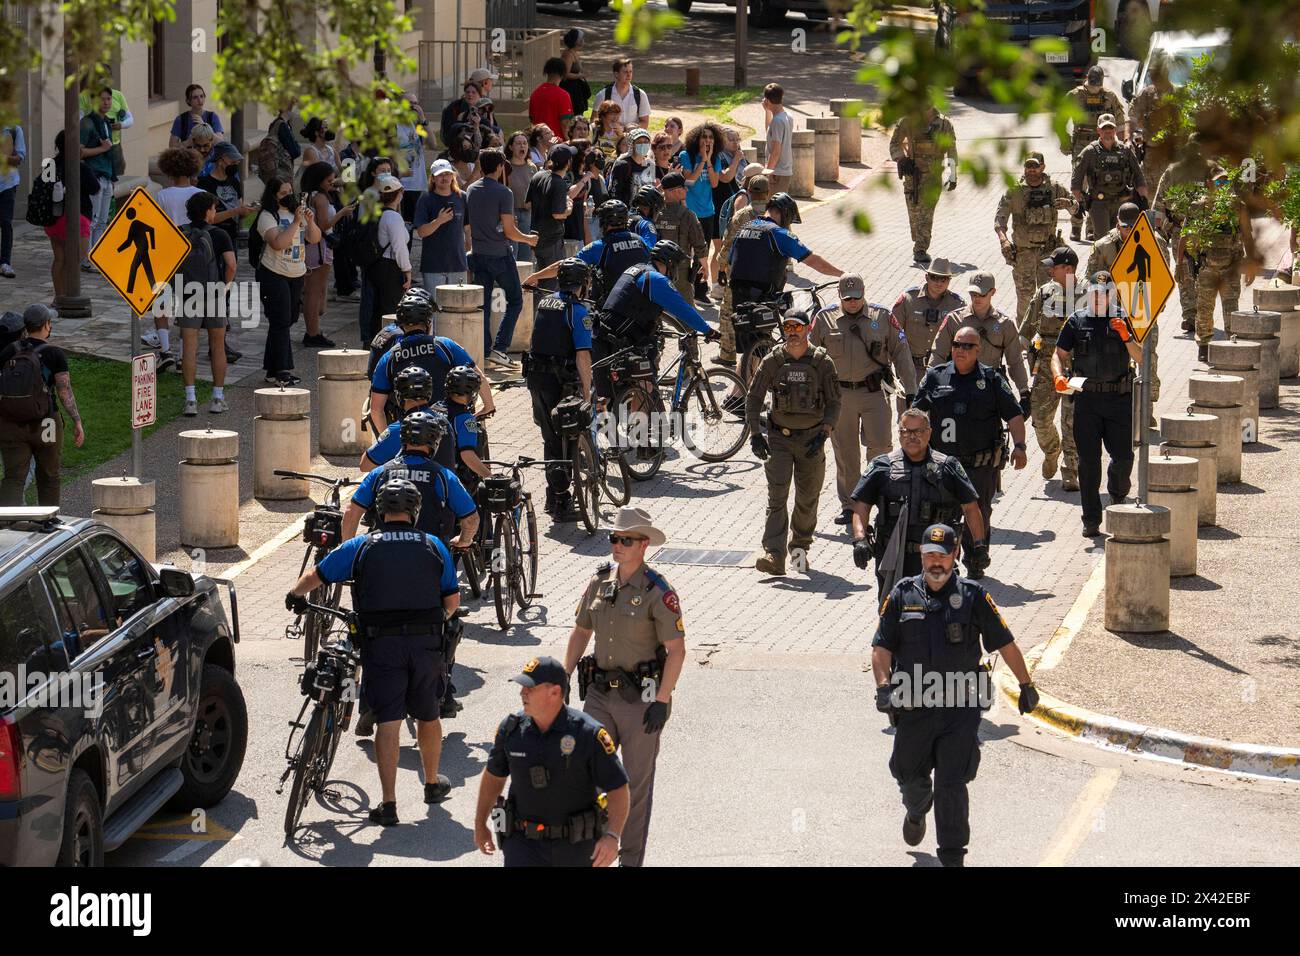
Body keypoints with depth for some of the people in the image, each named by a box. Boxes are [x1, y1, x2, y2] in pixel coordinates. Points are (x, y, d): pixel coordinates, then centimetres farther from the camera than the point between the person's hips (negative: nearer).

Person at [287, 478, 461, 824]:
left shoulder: (361, 547, 3)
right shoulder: (434, 547, 7)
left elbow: (315, 577, 7)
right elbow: (453, 600, 9)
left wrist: (295, 595, 27)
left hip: (382, 644, -2)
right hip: (427, 643, 2)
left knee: (388, 721, -4)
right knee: (428, 715, 20)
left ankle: (388, 803, -11)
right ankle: (433, 783, 38)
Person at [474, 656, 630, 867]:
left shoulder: (588, 733, -16)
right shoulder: (512, 728, -5)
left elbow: (618, 789, -15)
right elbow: (494, 775, 13)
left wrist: (612, 836, -30)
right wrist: (480, 823, 22)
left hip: (576, 845, -2)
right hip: (524, 842, 2)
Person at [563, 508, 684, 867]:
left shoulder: (658, 593, -13)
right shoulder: (599, 582, 4)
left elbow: (676, 650, -12)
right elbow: (581, 632, 16)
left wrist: (661, 701, -16)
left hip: (640, 699, -5)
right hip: (600, 693, 5)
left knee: (637, 783, 5)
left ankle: (631, 860, 15)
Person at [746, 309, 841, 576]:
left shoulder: (822, 363, -3)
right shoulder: (772, 361, -1)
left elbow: (834, 403, 2)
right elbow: (753, 398, 5)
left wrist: (823, 434, -10)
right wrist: (755, 434, -4)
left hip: (811, 438, 0)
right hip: (779, 437, 0)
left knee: (808, 499, 7)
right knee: (777, 498, -12)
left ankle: (800, 548, 28)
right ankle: (774, 556, -19)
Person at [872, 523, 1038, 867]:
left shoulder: (973, 596, -1)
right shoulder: (902, 595, 3)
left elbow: (1005, 644, 8)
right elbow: (881, 647, 2)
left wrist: (1027, 685, 14)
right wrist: (883, 685, -14)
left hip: (960, 709, -2)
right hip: (913, 706, 2)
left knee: (952, 784, -7)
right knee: (910, 775, 17)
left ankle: (952, 856, 3)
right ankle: (916, 813, 52)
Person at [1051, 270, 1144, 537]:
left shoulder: (1124, 321, 4)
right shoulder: (1077, 321, 6)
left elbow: (1140, 358, -4)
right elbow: (1059, 354, 8)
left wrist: (1126, 337, -21)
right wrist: (1058, 376, -12)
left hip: (1120, 397, 0)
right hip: (1087, 397, 0)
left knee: (1123, 455, -1)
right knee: (1088, 460, -1)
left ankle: (1118, 494, 33)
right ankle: (1091, 521, 5)